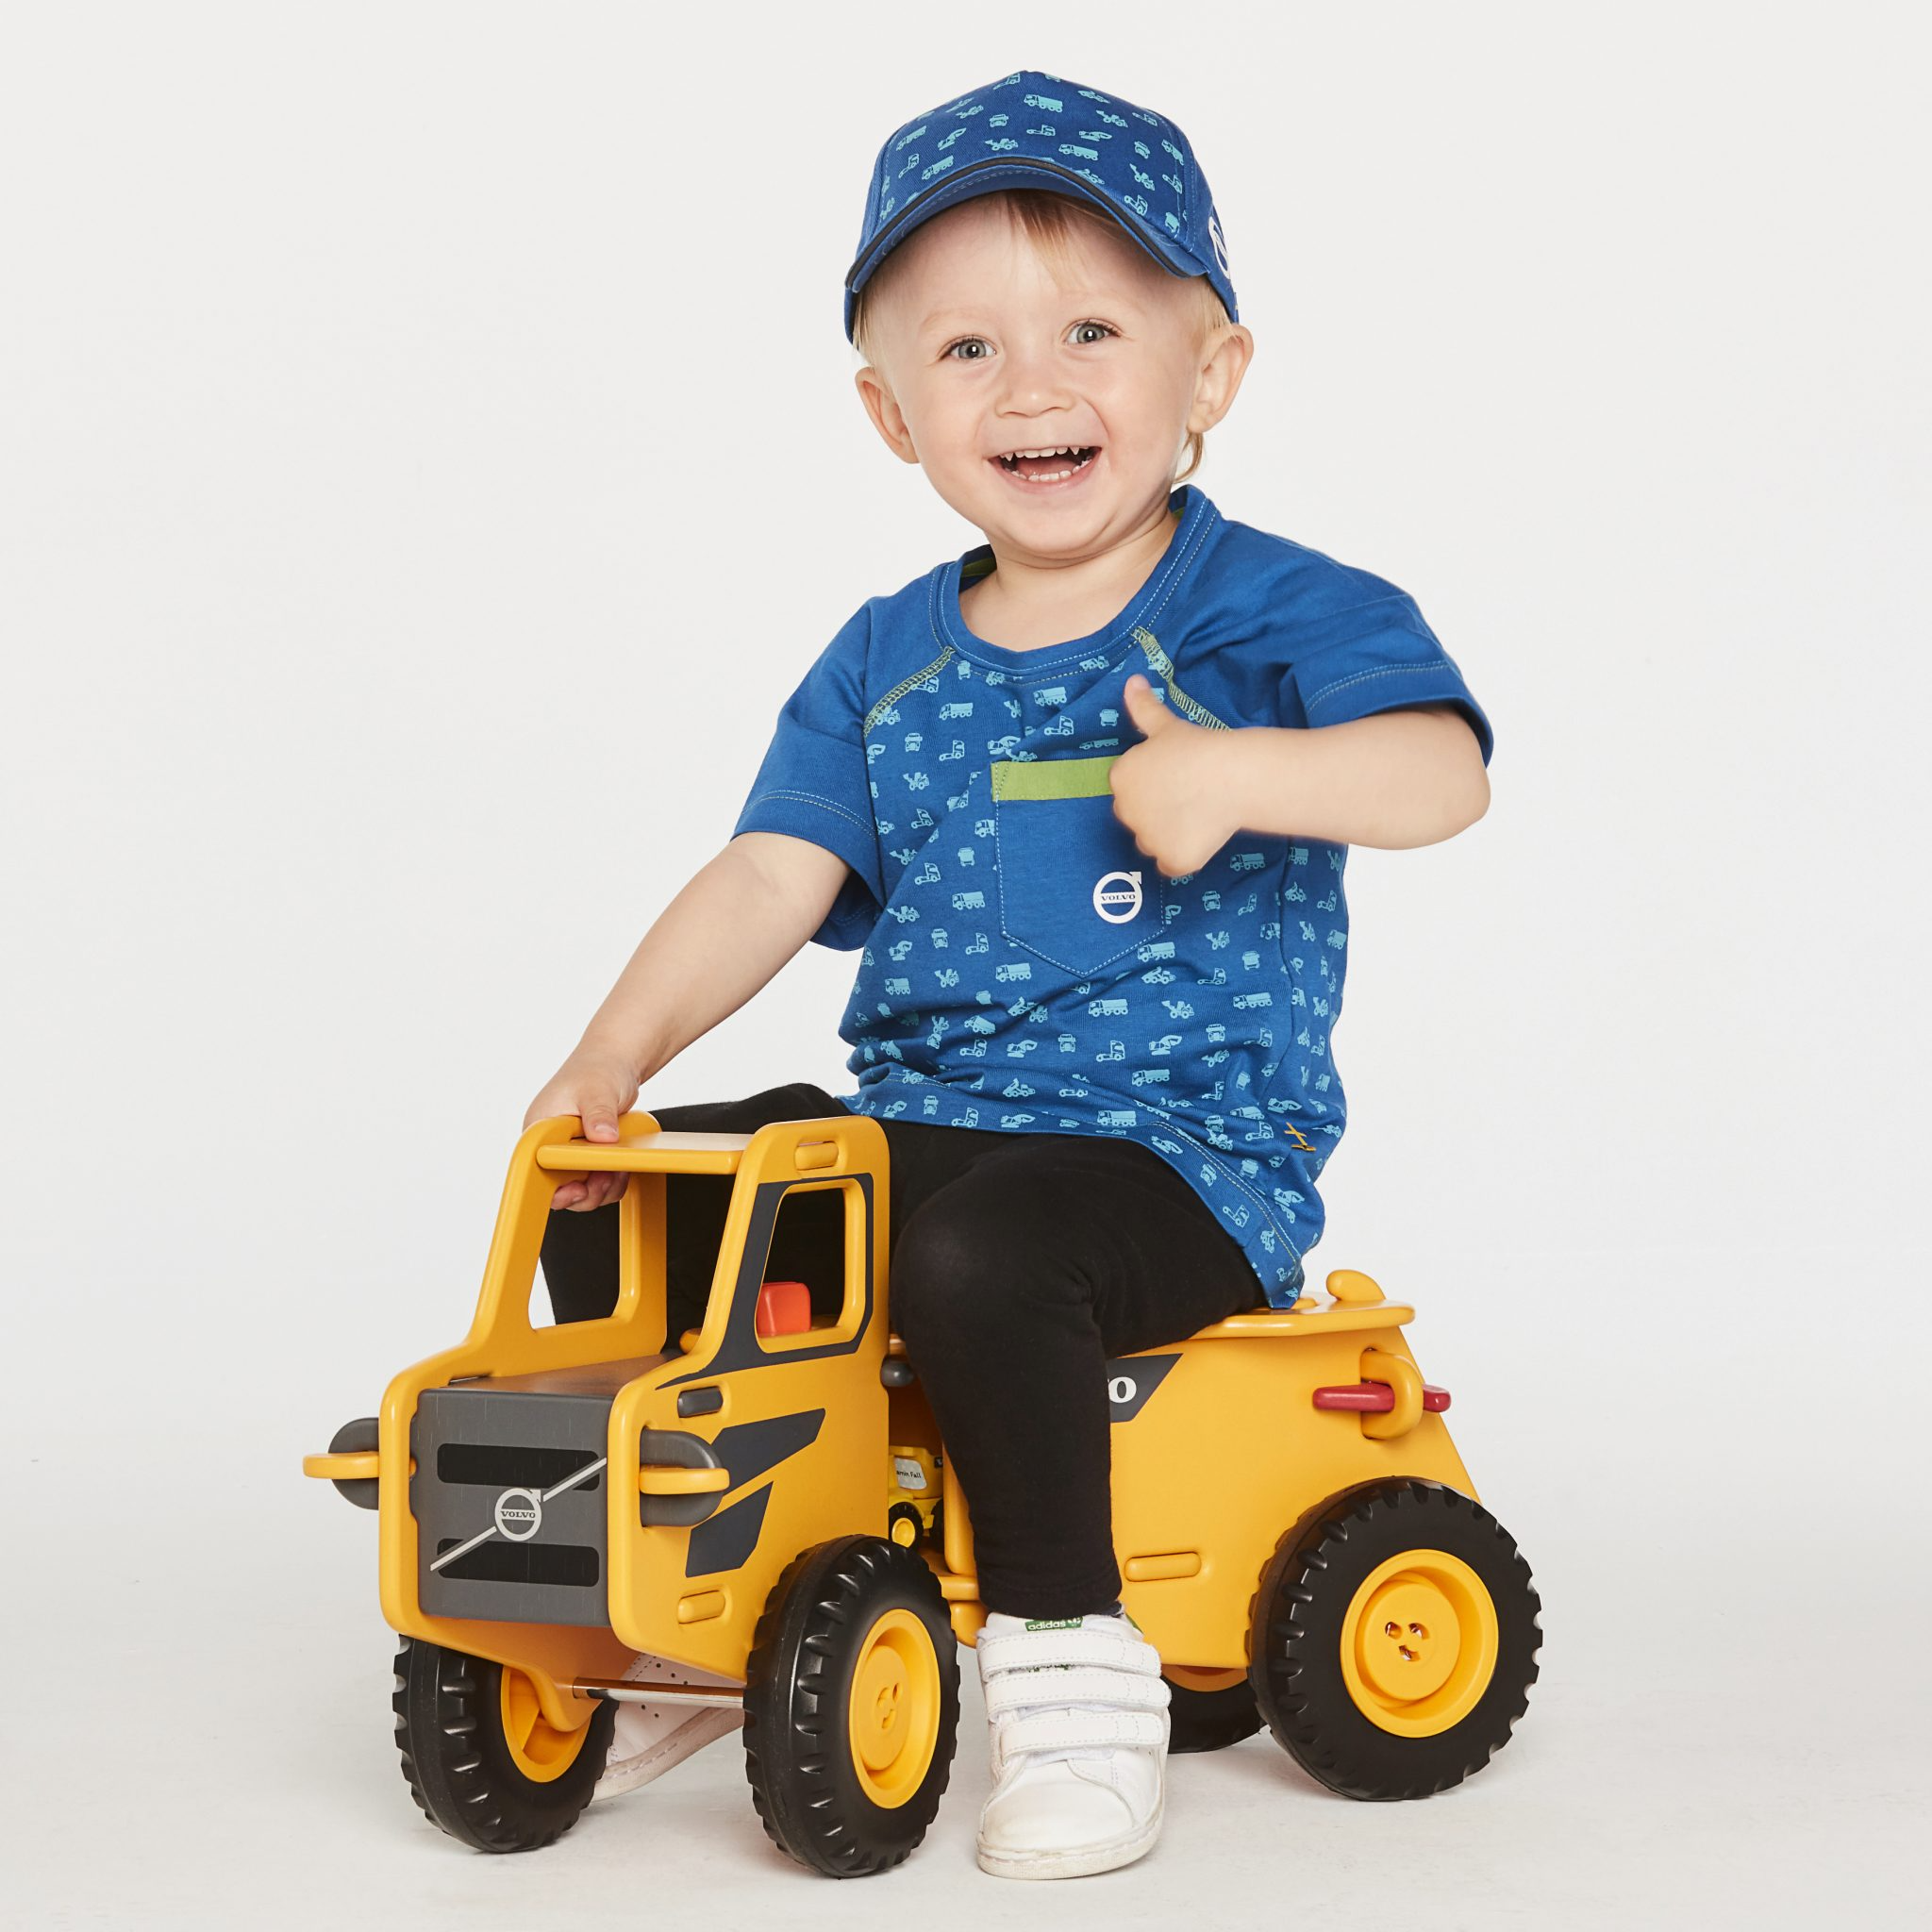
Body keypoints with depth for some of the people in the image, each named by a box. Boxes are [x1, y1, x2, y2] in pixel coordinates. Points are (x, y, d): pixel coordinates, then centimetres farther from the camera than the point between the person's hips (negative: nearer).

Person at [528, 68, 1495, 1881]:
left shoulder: (1272, 611, -4)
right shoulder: (884, 663, 11)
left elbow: (1442, 770, -20)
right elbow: (772, 874, 4)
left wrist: (1232, 771, -36)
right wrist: (617, 1051, -10)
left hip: (1186, 1154, -6)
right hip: (912, 1123, 6)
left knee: (981, 1255, -36)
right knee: (614, 1218, -2)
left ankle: (1069, 1659, -21)